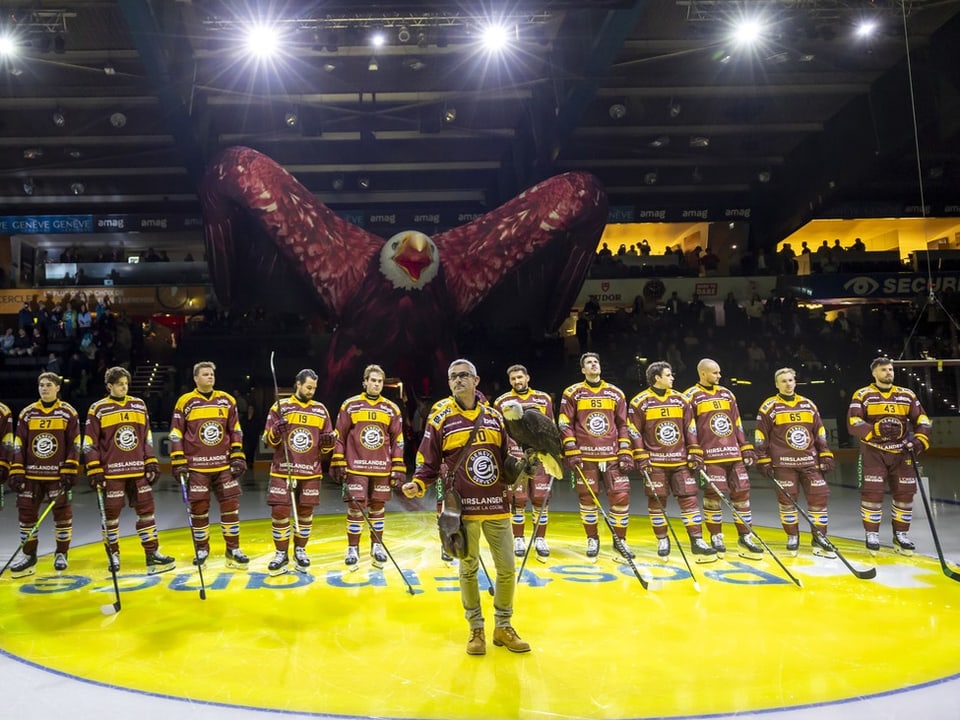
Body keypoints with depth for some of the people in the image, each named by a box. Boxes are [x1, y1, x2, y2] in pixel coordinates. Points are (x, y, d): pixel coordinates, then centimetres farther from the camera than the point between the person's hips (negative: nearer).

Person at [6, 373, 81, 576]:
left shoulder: (68, 413, -2)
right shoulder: (27, 413, 6)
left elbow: (74, 444, -3)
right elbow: (19, 445, 6)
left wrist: (70, 471, -9)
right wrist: (16, 472, 0)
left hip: (58, 474, -3)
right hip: (31, 474, 3)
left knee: (62, 513, 1)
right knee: (26, 512, 4)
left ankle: (61, 554, 16)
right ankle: (28, 556, 17)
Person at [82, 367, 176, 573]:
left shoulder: (139, 405, 10)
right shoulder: (98, 409, -2)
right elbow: (89, 443, -2)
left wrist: (151, 463, 9)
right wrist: (94, 471, -7)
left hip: (138, 471, 3)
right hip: (111, 472, -3)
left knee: (146, 510, 3)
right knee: (111, 514, 5)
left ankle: (152, 554, 9)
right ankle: (114, 555, 21)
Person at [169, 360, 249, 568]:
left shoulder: (227, 400, 7)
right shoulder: (185, 402, -2)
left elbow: (235, 431, 11)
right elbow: (176, 434, -1)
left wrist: (238, 456, 5)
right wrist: (178, 462, -6)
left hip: (224, 465, 3)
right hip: (196, 466, -2)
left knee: (231, 505, 2)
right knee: (199, 508, 3)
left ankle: (233, 550, 12)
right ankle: (202, 550, 20)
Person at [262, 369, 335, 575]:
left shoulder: (321, 410, 7)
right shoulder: (280, 407, 0)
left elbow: (325, 447, 11)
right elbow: (268, 440, 0)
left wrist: (328, 442, -11)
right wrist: (276, 432, -20)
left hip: (310, 472, 2)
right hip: (283, 470, -2)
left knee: (305, 512, 7)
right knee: (279, 511, -5)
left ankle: (300, 551, 24)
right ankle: (281, 554, 9)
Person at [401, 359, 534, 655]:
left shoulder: (494, 416, 9)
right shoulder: (441, 416, -1)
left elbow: (506, 457, 15)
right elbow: (428, 461, 0)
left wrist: (519, 467, -4)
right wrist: (417, 485, -16)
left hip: (496, 505, 3)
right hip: (463, 506, -3)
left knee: (507, 567, 8)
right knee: (468, 568, 7)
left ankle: (503, 627, 27)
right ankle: (476, 629, 24)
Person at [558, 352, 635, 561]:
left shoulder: (616, 393, 9)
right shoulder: (572, 393, 3)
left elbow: (623, 425, 10)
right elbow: (565, 424, 1)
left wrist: (626, 453, 2)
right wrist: (571, 452, -7)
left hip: (612, 456, 2)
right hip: (585, 456, -1)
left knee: (621, 496, -3)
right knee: (587, 499, 3)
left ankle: (620, 540, 15)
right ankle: (592, 539, 22)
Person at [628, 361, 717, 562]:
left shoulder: (680, 400, 8)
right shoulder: (640, 402, -5)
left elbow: (690, 429, 11)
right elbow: (635, 433, -4)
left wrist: (695, 453, 4)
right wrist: (641, 458, -9)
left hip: (680, 461, 3)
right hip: (655, 462, -3)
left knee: (690, 499, 0)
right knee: (657, 502, 4)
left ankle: (697, 541, 4)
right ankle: (662, 540, 19)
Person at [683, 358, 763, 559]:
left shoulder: (727, 394, 16)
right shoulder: (691, 397, -3)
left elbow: (737, 424, 19)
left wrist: (746, 448, 13)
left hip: (733, 454, 6)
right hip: (710, 456, -6)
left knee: (742, 493, 5)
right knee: (713, 496, -4)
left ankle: (745, 538, 14)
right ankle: (716, 537, 12)